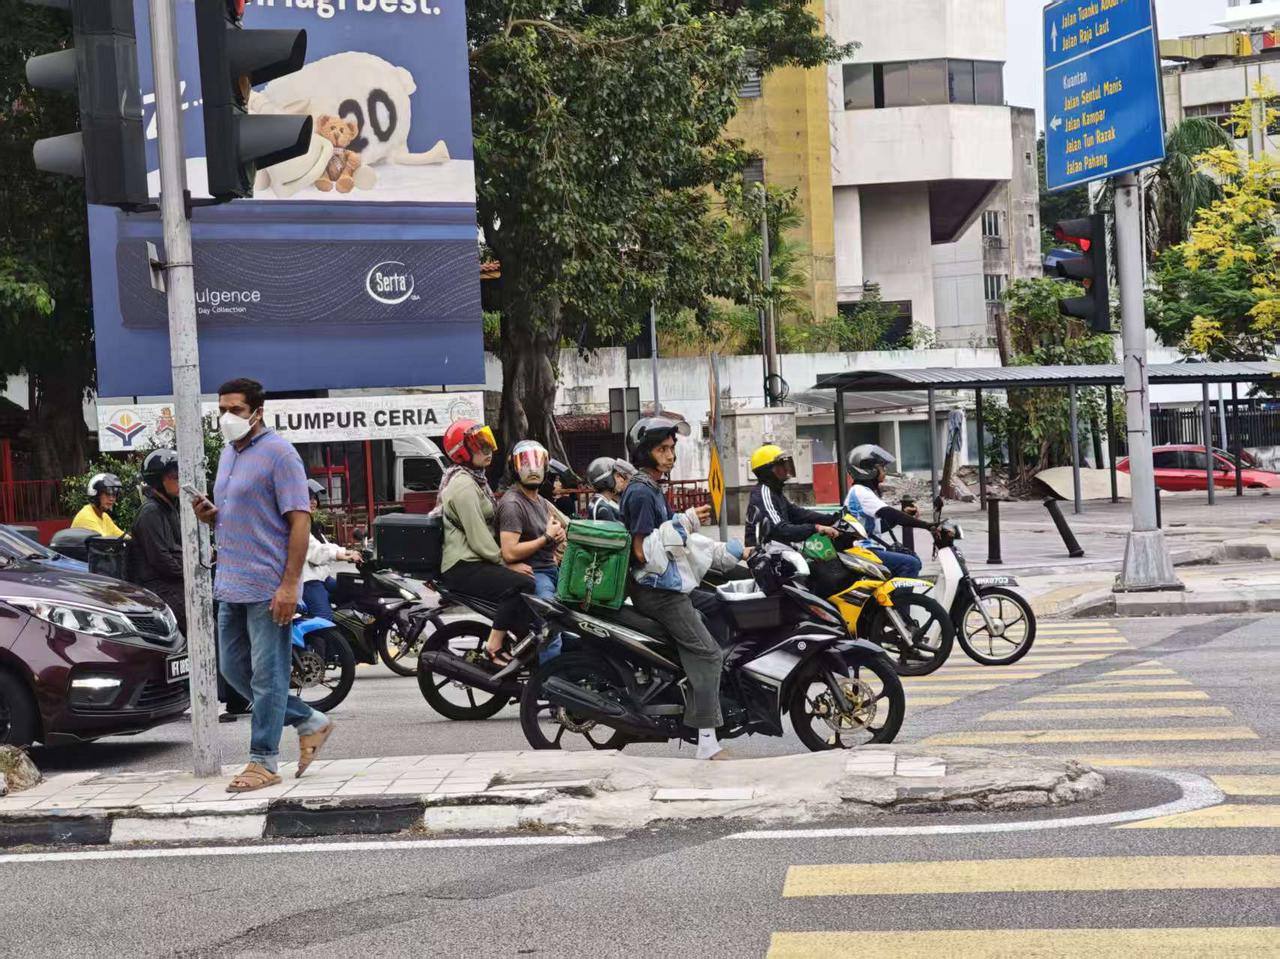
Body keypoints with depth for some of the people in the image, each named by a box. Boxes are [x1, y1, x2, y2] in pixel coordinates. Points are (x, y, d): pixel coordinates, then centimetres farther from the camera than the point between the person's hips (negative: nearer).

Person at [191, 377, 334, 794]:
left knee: (267, 676, -3)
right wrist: (209, 514, 3)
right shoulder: (228, 454, 16)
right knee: (234, 668, 12)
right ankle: (309, 721, 23)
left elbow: (300, 519, -16)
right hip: (231, 584, 9)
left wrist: (290, 584, -22)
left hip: (268, 586, -9)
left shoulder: (278, 453, -11)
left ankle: (263, 761, 5)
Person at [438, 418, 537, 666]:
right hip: (463, 566, -11)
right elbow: (478, 538, -20)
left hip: (475, 560, 11)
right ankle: (494, 646, -23)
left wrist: (504, 556, 9)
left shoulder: (474, 479, 19)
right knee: (522, 585, -27)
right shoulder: (463, 485, -15)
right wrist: (507, 564, -15)